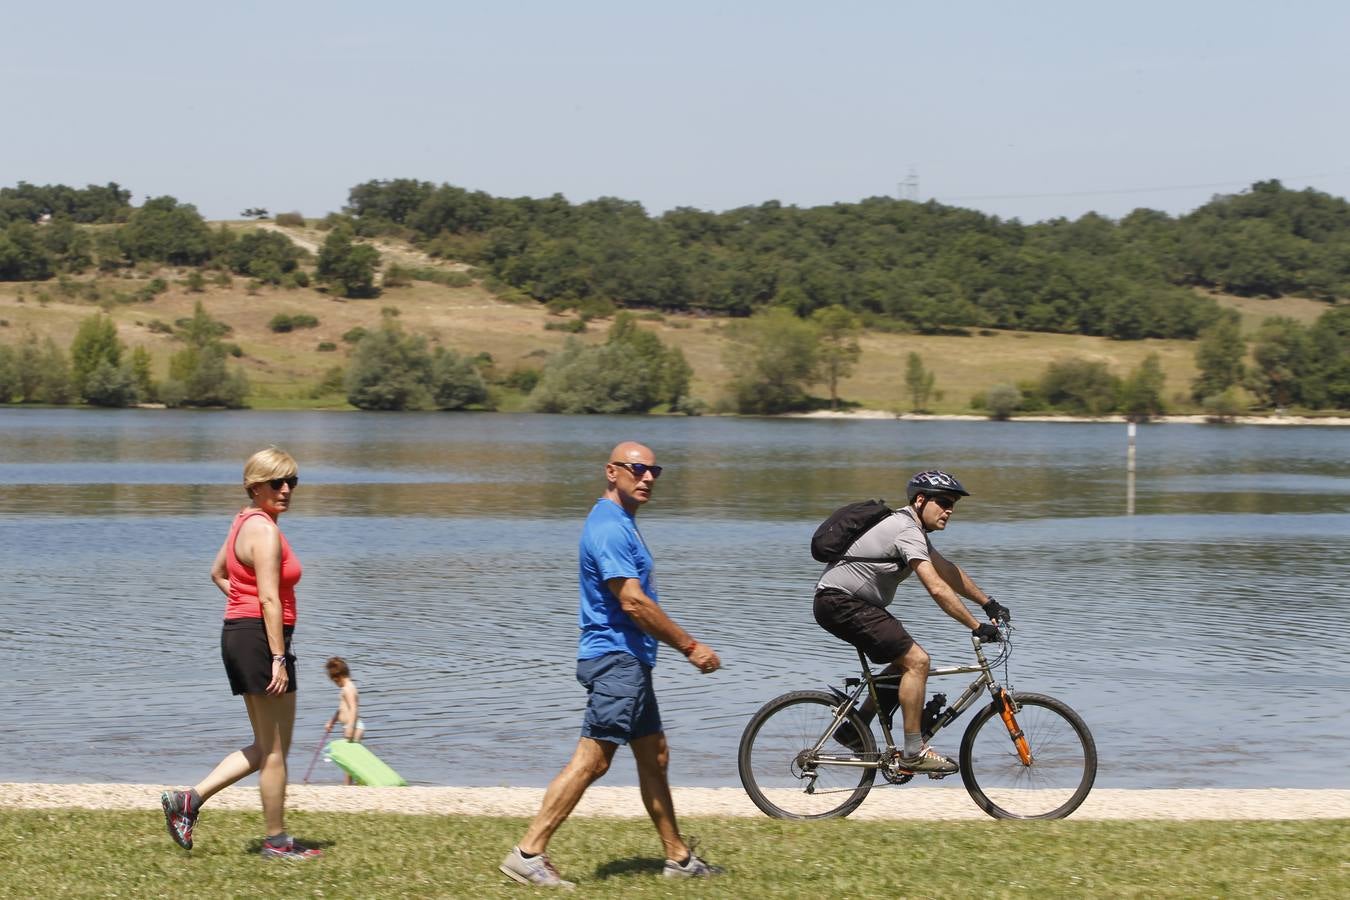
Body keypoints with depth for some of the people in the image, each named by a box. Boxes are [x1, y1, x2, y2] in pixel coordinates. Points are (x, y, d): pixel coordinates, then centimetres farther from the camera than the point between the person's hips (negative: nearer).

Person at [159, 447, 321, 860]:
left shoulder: (247, 521, 16)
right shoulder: (265, 531, -15)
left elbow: (218, 572, 28)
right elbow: (269, 599, -21)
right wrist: (279, 659, -22)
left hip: (239, 634, 10)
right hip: (261, 638, -10)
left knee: (265, 748, 16)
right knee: (275, 749, 0)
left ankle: (189, 799, 10)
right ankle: (276, 841, 9)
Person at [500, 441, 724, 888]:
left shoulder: (621, 523, 17)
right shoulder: (609, 527, -16)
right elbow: (633, 602, -21)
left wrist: (682, 644, 23)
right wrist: (690, 646, -16)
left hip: (629, 660, 11)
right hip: (614, 658, -11)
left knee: (654, 757, 14)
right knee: (592, 759, -11)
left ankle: (679, 858, 21)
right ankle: (528, 852, -9)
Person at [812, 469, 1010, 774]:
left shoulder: (912, 528, 14)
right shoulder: (907, 531, -19)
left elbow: (949, 571, 21)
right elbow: (938, 589, -27)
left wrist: (989, 603, 17)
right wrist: (977, 627, -25)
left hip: (854, 603, 11)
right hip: (839, 602, -11)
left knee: (906, 660, 16)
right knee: (916, 660, -15)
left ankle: (854, 731, 20)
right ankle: (914, 752, -11)